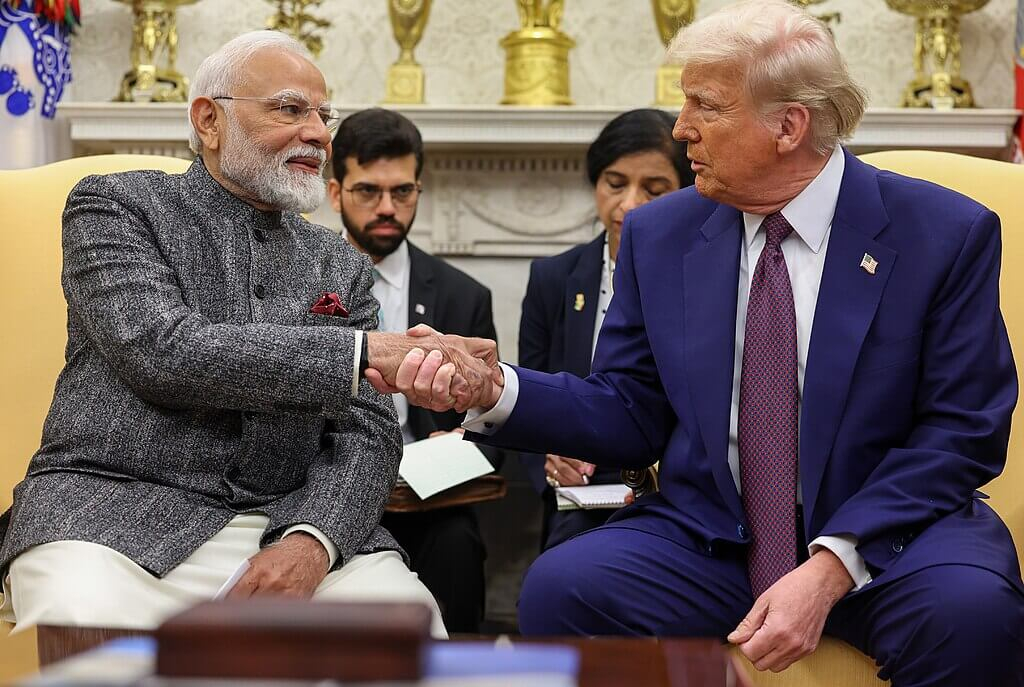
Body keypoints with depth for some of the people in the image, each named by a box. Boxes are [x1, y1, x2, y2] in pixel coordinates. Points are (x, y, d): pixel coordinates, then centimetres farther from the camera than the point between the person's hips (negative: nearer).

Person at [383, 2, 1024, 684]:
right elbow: (633, 417, 7)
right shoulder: (658, 236, 5)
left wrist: (830, 569, -20)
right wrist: (495, 390, -11)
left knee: (969, 612, -34)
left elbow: (963, 429, -8)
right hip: (708, 540, 2)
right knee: (560, 586, -26)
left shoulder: (947, 233, -5)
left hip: (884, 535, -1)